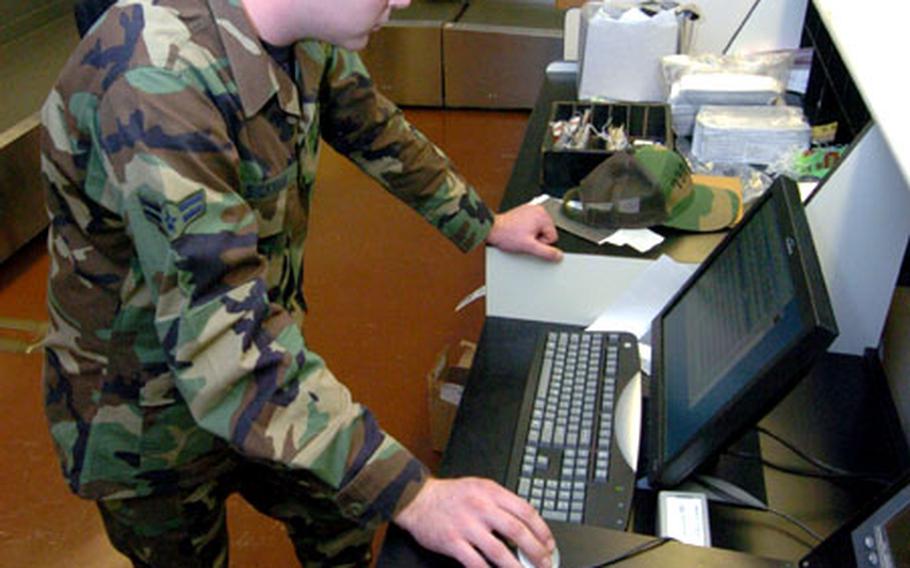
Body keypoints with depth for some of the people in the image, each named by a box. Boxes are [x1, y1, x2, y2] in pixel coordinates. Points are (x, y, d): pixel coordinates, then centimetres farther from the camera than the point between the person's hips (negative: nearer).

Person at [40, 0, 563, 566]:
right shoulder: (156, 80, -36)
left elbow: (377, 133, 7)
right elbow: (220, 344, -40)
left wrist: (486, 225, 17)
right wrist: (411, 495, -41)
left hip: (266, 355, 6)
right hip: (147, 423, -6)